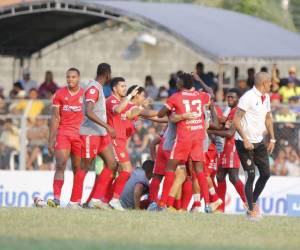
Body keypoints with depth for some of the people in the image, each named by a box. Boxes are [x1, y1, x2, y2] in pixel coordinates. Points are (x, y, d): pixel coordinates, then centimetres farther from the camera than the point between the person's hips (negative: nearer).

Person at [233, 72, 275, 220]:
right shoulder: (248, 97, -17)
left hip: (259, 142, 7)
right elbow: (236, 120, -18)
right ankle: (250, 210, 3)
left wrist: (272, 139, 12)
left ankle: (254, 202, 24)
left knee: (266, 173, 4)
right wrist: (245, 140, -21)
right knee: (250, 175, -6)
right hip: (245, 143, -7)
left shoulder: (266, 97, 8)